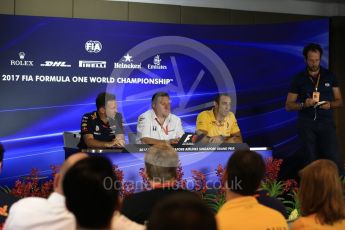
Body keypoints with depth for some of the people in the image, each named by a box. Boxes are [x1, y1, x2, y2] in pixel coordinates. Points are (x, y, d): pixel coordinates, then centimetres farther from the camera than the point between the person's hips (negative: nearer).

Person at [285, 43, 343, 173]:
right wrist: (304, 104, -14)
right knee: (311, 162, 0)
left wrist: (330, 104, -12)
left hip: (326, 123, 0)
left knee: (334, 160, -12)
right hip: (306, 124, 0)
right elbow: (288, 105, 4)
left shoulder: (330, 76, 7)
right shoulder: (299, 79, 5)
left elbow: (339, 101, 10)